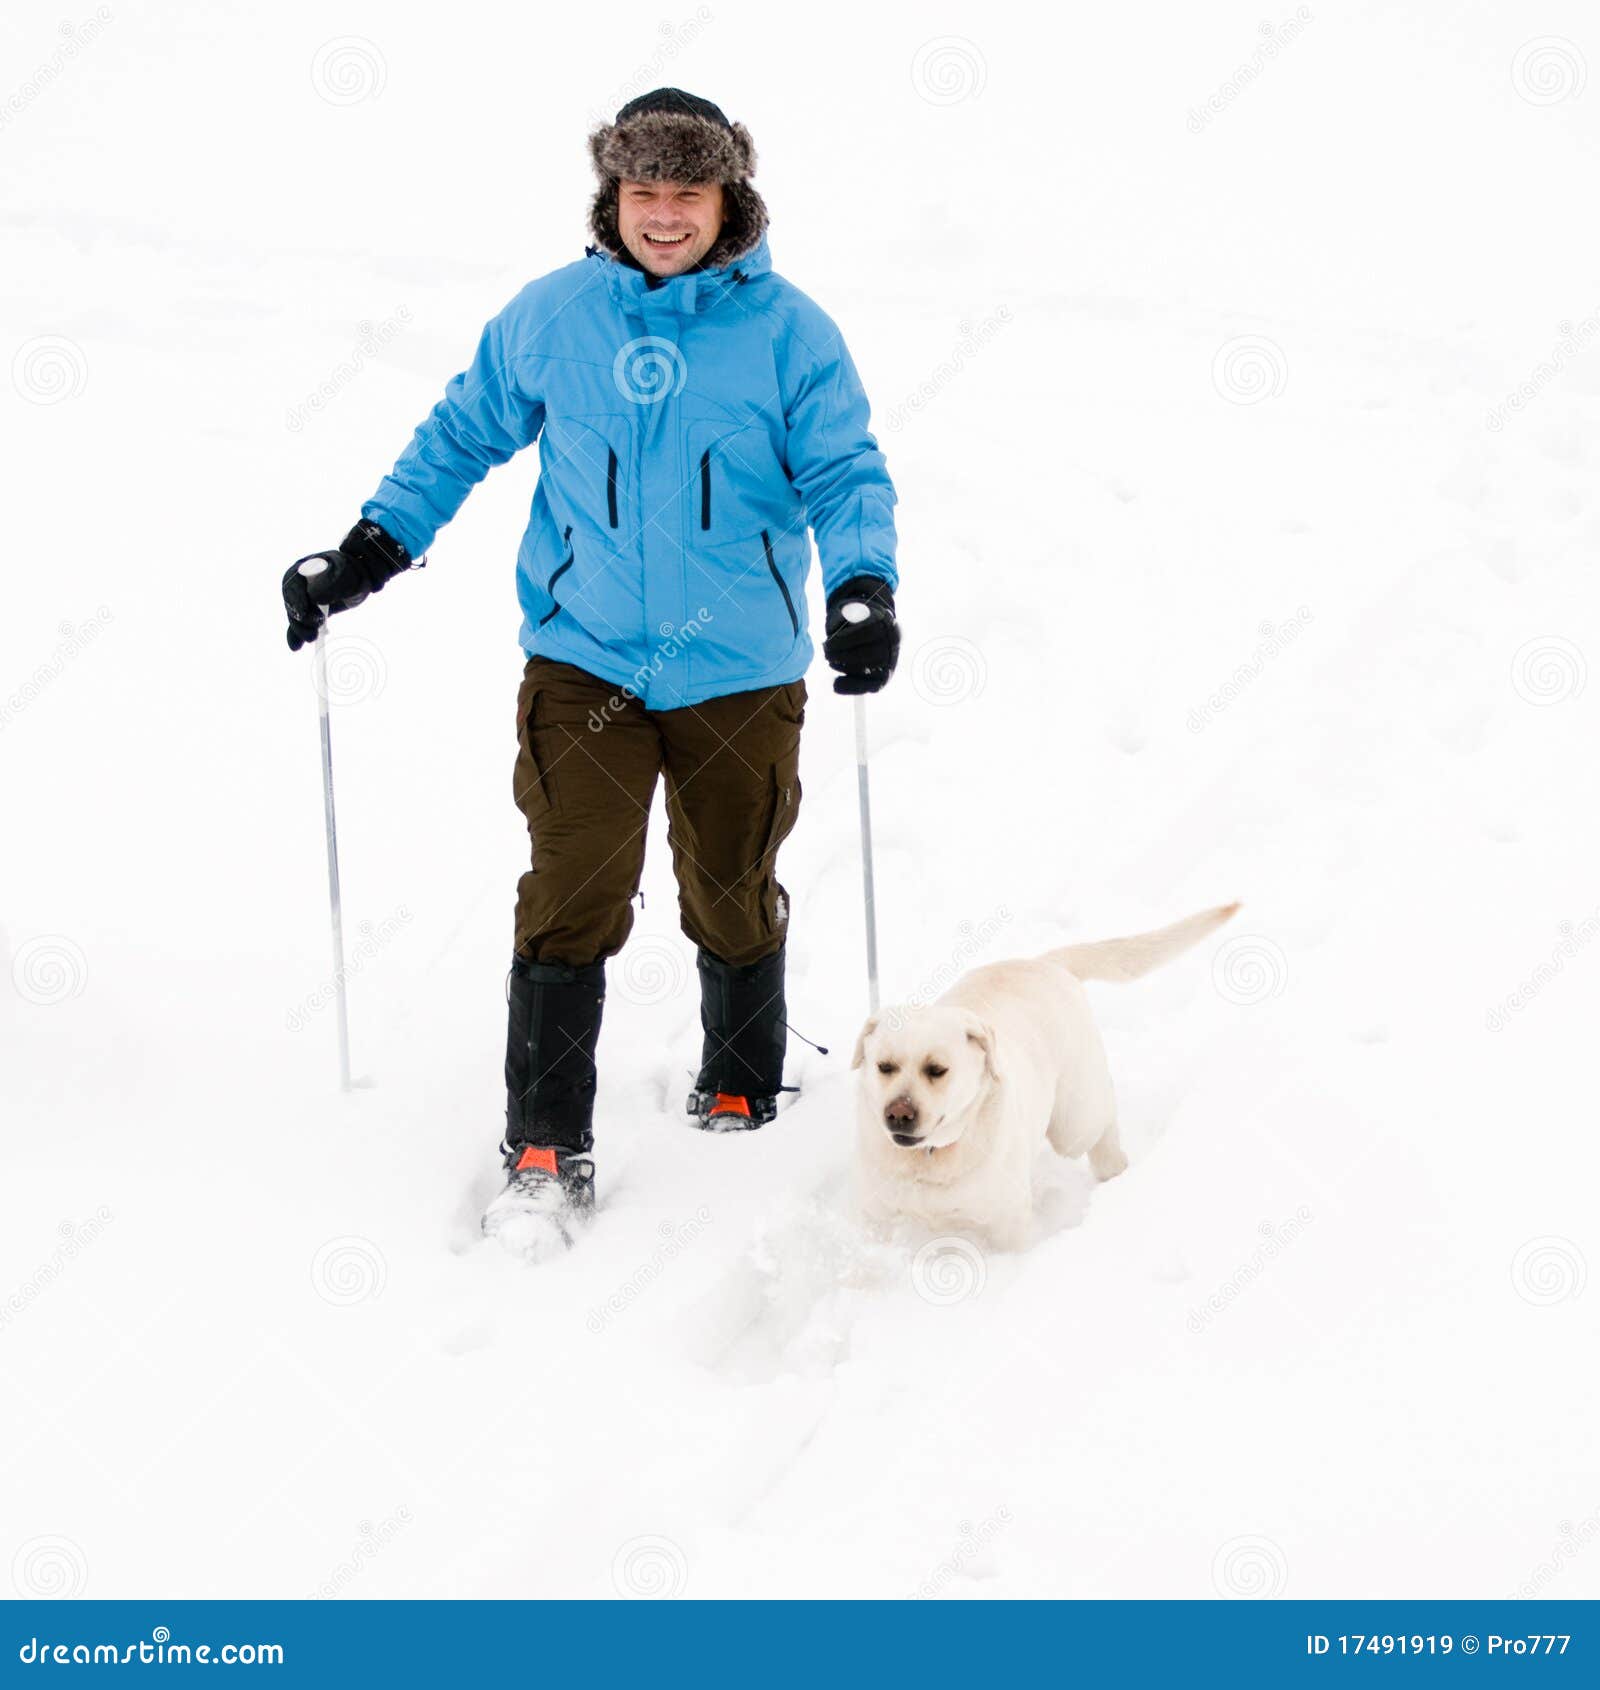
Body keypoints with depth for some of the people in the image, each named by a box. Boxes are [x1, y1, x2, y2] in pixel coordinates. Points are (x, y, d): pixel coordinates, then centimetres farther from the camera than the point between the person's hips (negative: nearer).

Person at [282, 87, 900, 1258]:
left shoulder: (788, 331, -4)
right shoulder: (551, 316, 1)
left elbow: (847, 474, -2)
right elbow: (464, 433, 13)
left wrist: (862, 589, -20)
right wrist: (372, 549, 6)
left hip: (741, 671, 0)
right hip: (584, 659, 0)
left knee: (734, 902, 13)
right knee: (570, 899, -7)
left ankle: (740, 1107, 33)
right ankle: (546, 1151, 0)